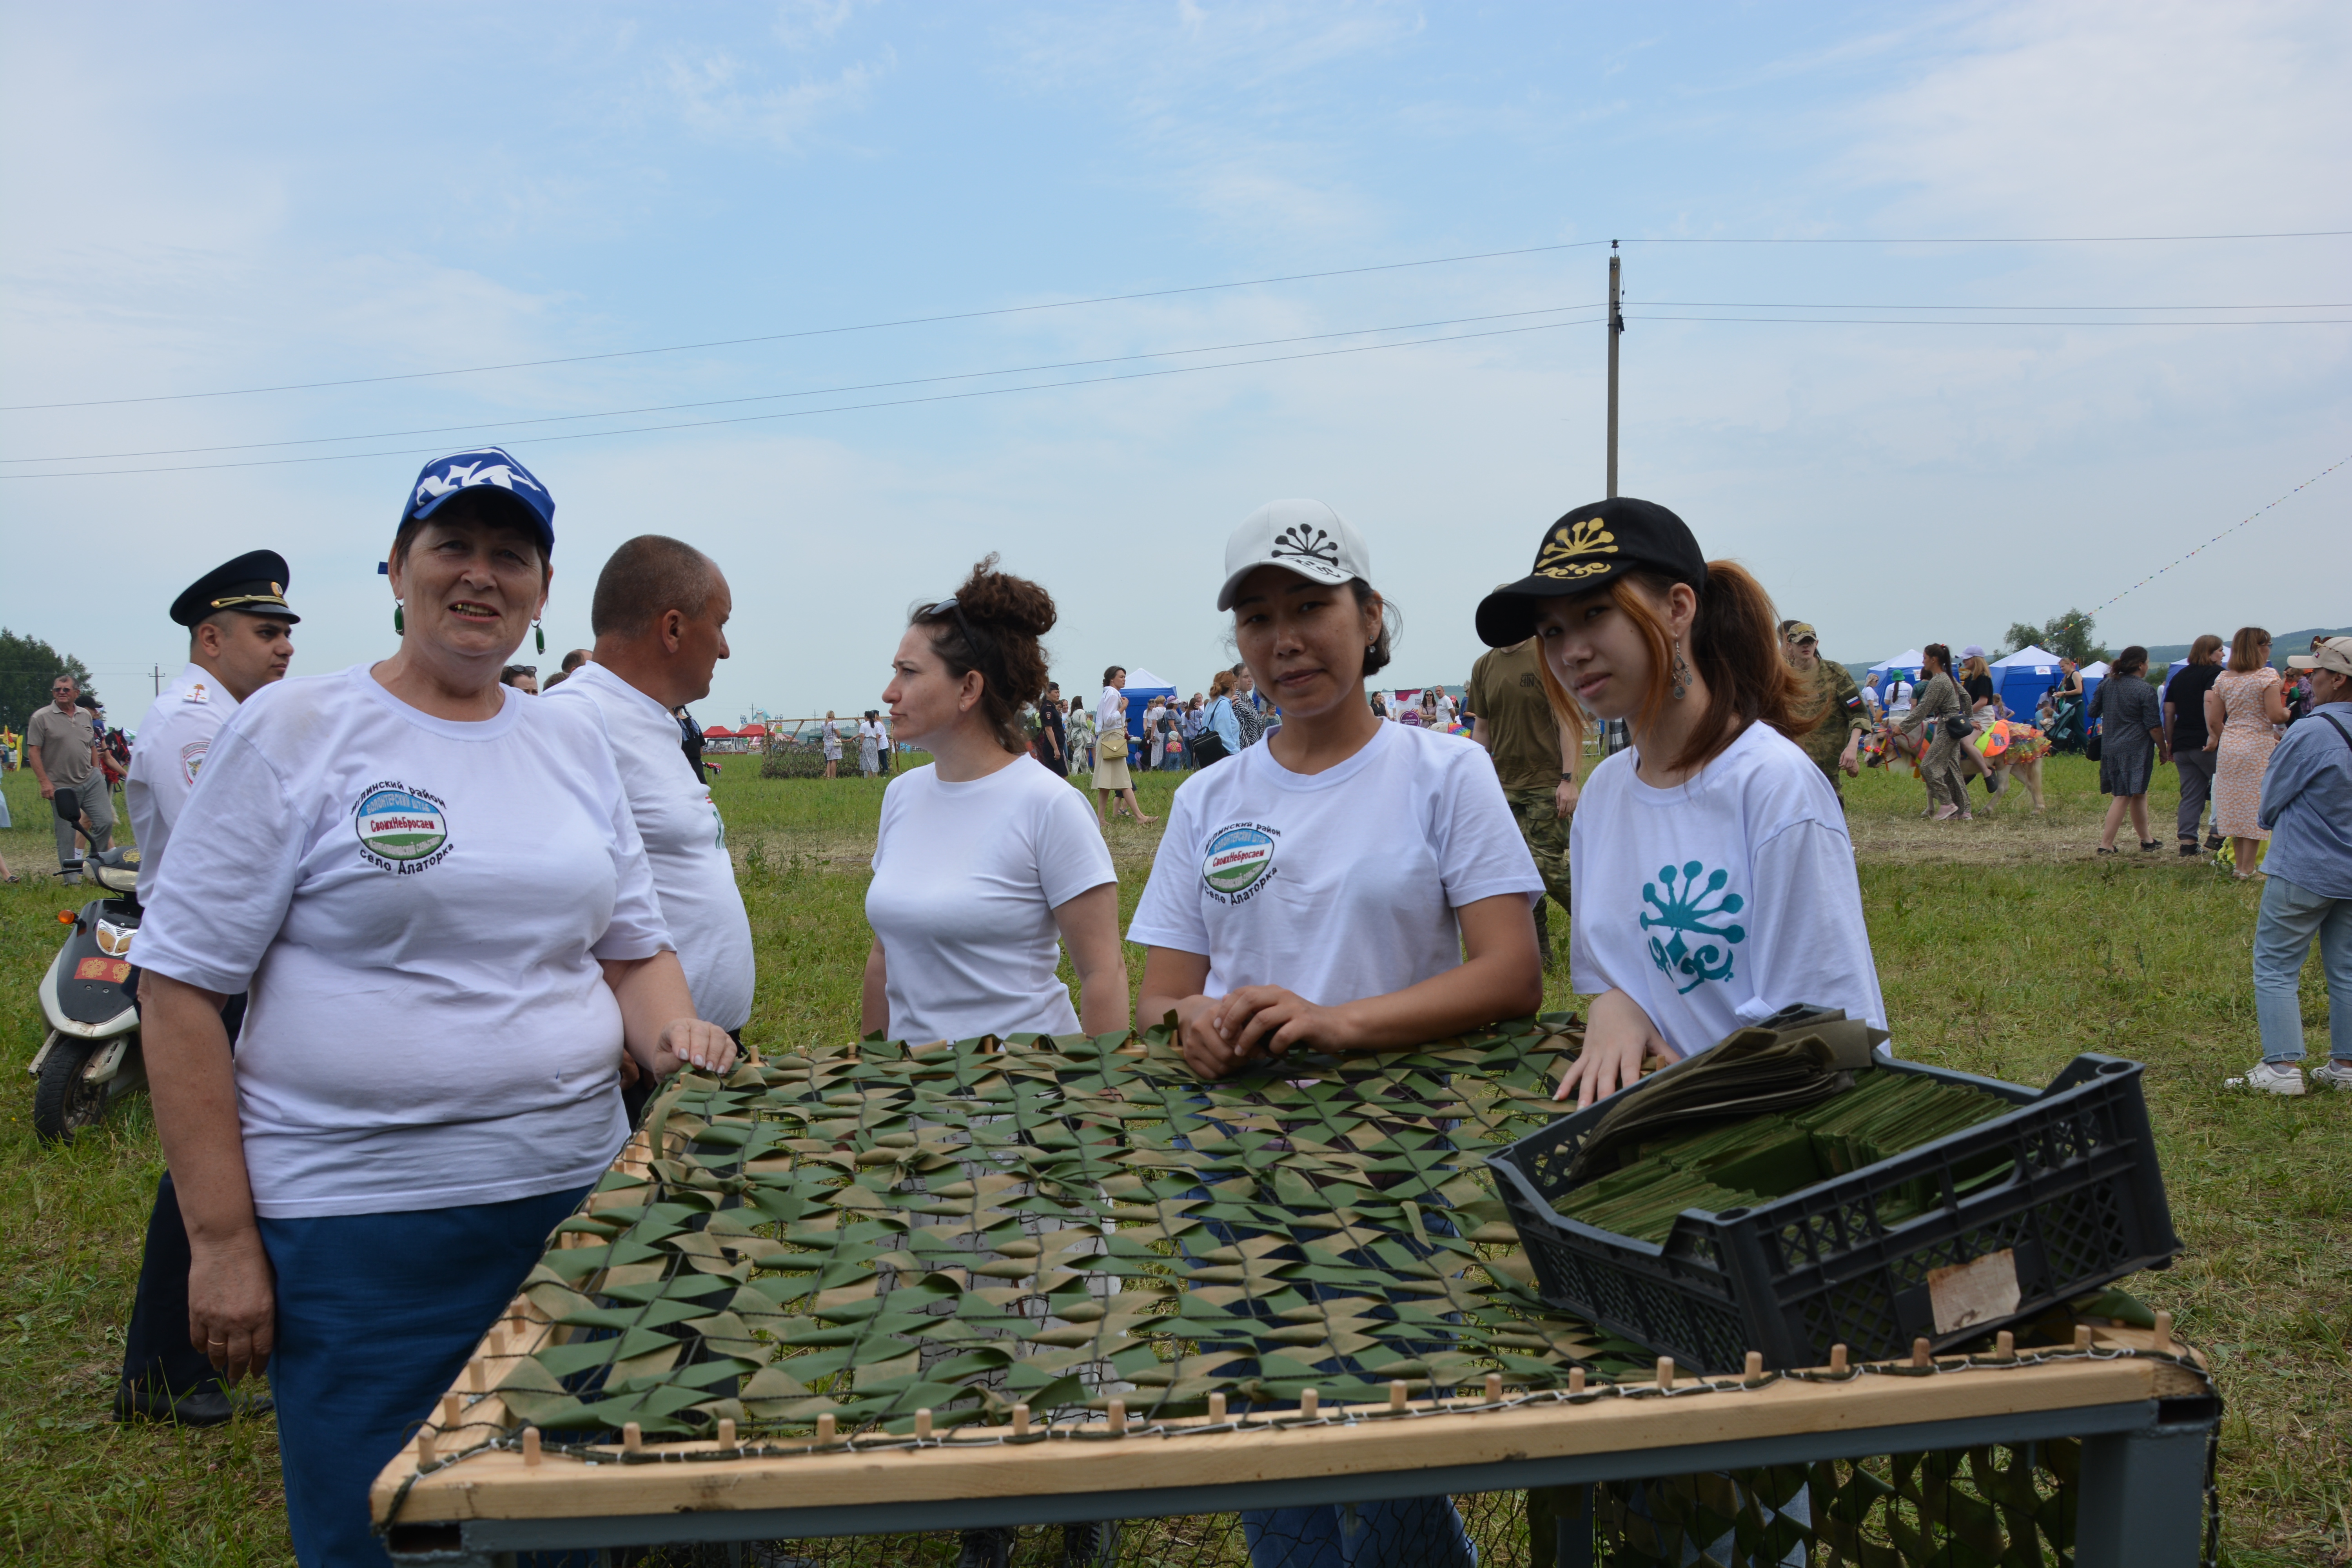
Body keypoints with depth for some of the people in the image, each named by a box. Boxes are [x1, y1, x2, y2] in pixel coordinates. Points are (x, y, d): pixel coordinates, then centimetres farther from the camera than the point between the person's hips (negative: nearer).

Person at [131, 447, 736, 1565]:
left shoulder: (572, 741, 9)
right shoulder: (293, 730, -5)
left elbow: (633, 948, 17)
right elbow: (182, 987, -6)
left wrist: (668, 1032, -6)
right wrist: (220, 1238, -9)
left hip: (576, 1196, 5)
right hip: (359, 1226, -4)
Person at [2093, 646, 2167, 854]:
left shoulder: (2106, 685, 8)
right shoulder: (2145, 690, -11)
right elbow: (2154, 727, -10)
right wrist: (2163, 749, 2)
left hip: (2109, 749, 7)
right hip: (2134, 750, -7)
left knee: (2139, 794, 18)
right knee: (2124, 797, -6)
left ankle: (2146, 840, 26)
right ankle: (2106, 844, -9)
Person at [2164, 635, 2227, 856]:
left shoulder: (2179, 676, 16)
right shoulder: (2215, 673, -6)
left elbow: (2169, 713, 16)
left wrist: (2170, 744, 20)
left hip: (2181, 744, 7)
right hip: (2205, 743, -7)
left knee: (2191, 794, 9)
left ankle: (2187, 841, 5)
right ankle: (2218, 835, 1)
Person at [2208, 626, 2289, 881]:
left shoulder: (2223, 679, 7)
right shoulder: (2267, 676, -9)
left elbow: (2214, 719, 7)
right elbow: (2276, 716, -15)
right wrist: (2288, 712, 5)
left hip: (2229, 747, 5)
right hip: (2258, 748, -5)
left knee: (2235, 806, 12)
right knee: (2255, 807, 0)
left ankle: (2239, 864, 17)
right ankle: (2247, 869, 0)